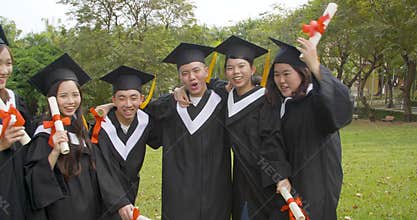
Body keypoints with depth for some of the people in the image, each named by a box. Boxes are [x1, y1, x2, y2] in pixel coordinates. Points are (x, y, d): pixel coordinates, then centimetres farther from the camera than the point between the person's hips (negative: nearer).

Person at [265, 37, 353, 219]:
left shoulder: (317, 100, -17)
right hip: (288, 182, 6)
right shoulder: (280, 103, 3)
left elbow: (341, 104, -41)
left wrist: (315, 66, -43)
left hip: (316, 184, -6)